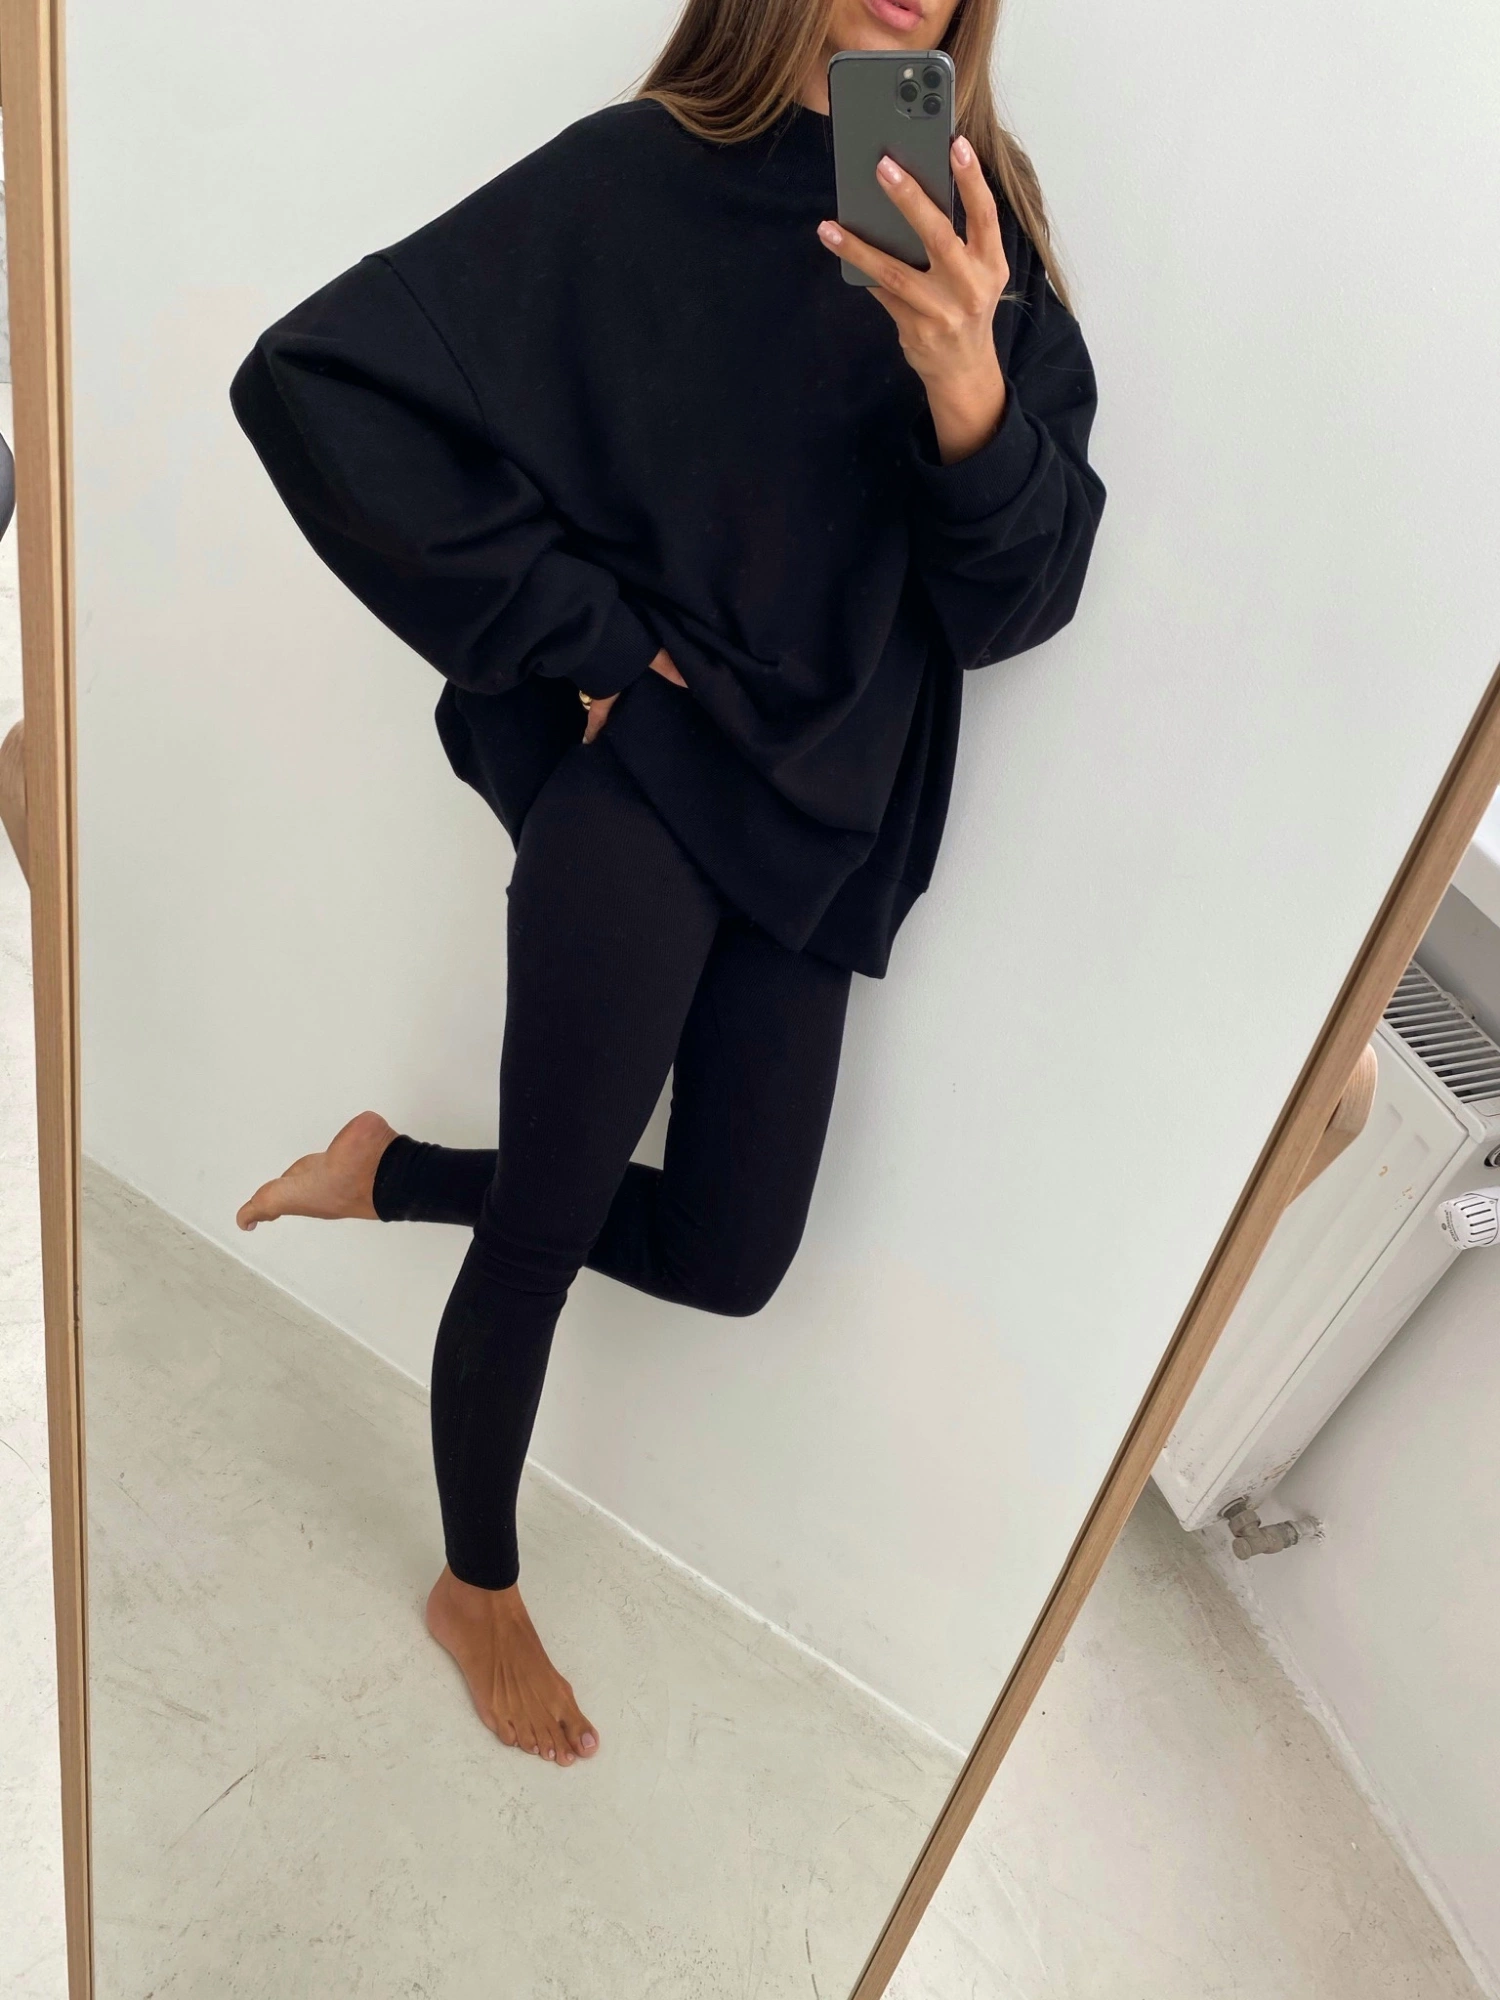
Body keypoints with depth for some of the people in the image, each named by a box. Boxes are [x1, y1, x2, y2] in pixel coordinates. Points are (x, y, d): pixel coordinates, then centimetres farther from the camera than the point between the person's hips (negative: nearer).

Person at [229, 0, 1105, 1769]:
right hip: (645, 778, -4)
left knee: (727, 1251, 7)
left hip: (826, 823, 5)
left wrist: (971, 389, -23)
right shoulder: (635, 179, -6)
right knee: (550, 1225, 3)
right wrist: (583, 637, -14)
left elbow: (1014, 602, -4)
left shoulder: (978, 226, 5)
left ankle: (399, 1171, 31)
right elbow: (312, 385, -13)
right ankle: (479, 1587, 32)